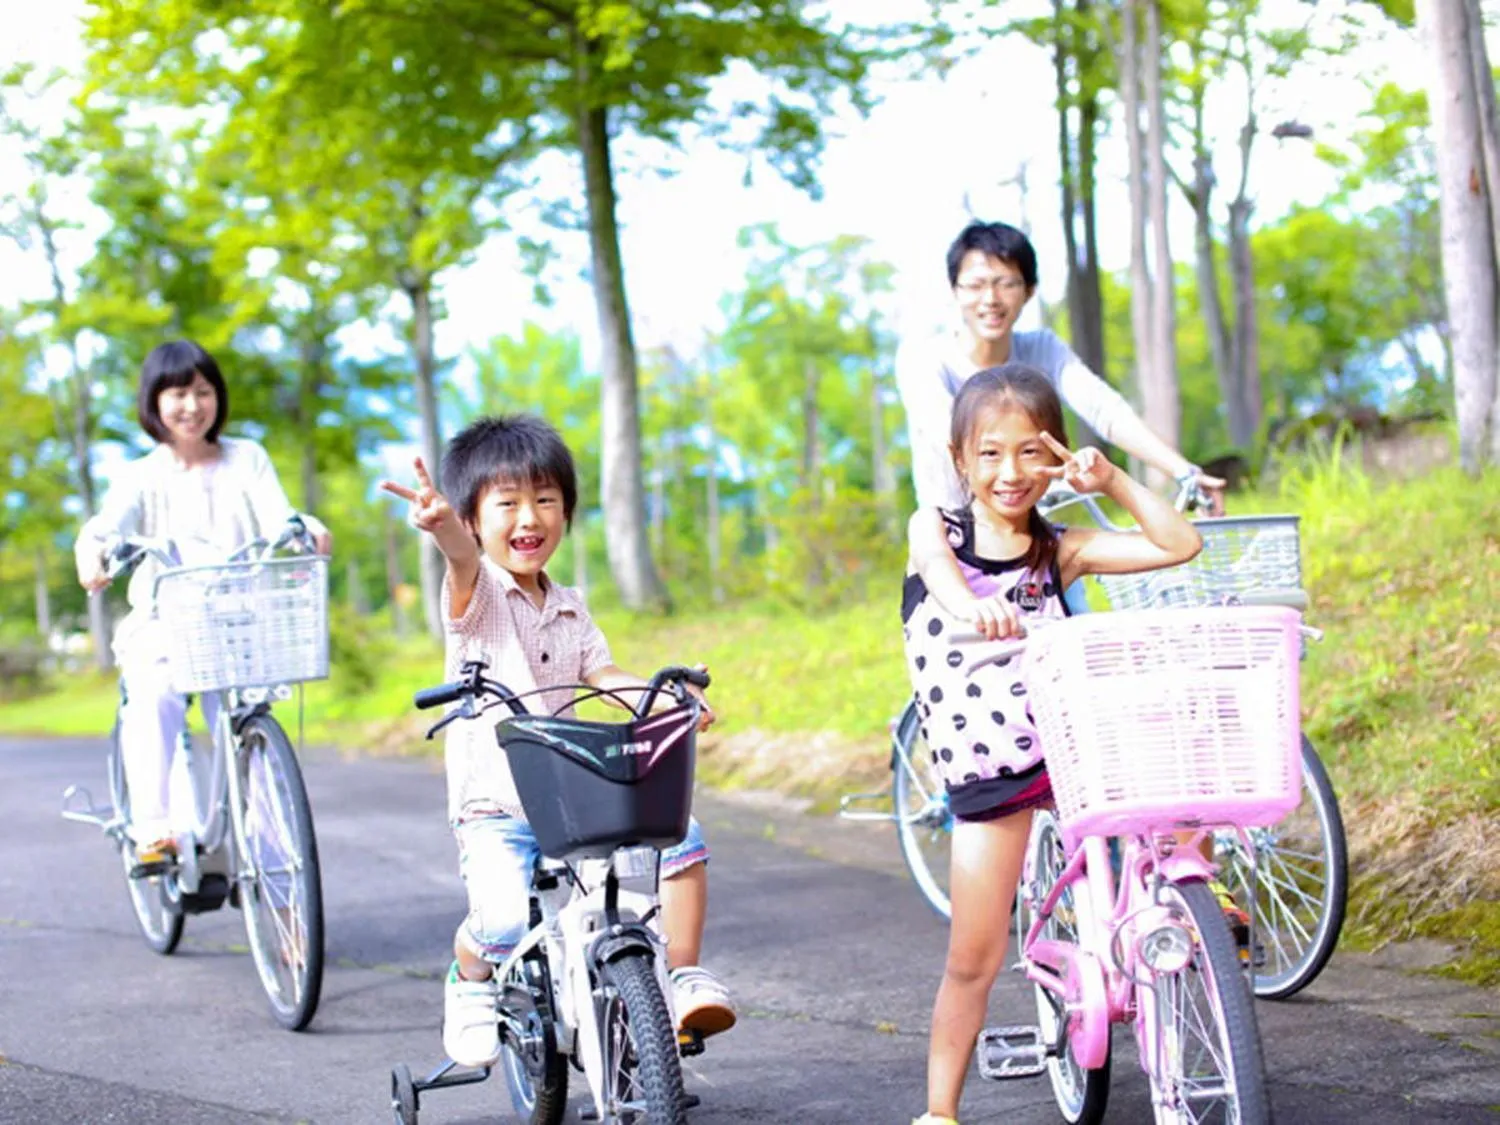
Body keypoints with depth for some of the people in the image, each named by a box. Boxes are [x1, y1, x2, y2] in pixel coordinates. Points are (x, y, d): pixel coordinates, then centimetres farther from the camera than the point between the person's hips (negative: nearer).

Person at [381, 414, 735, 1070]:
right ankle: (469, 980, 8)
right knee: (504, 922, -28)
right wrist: (442, 525, -53)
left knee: (682, 838, -15)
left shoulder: (568, 611, 15)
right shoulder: (476, 593, -5)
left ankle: (684, 978, 1)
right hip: (494, 808, -5)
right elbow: (464, 559, -27)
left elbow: (605, 678, 6)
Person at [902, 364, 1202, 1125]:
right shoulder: (934, 530, -2)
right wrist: (973, 606, -49)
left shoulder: (1058, 550, 2)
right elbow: (942, 572, -26)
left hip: (1072, 743, 2)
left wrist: (1110, 481, -11)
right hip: (986, 773, -2)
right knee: (972, 961, 0)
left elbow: (1179, 546, -3)